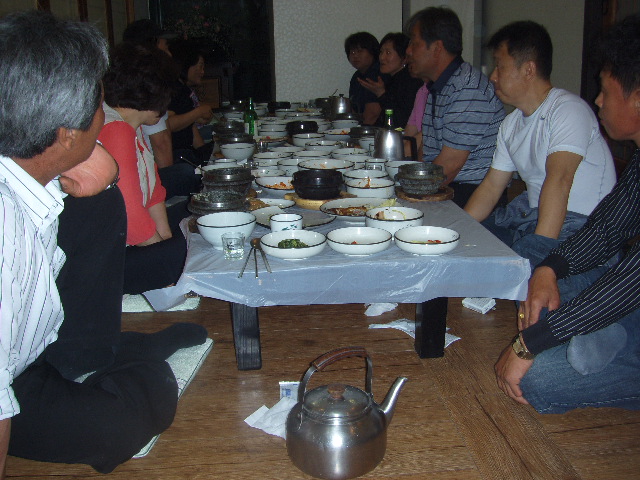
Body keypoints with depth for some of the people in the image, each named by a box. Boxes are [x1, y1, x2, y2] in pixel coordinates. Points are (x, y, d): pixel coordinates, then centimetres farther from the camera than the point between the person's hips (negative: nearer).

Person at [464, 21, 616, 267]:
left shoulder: (569, 110, -14)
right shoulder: (511, 124, 13)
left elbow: (558, 180, -26)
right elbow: (491, 187, 13)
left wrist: (542, 245, -34)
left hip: (575, 222, -8)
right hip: (530, 214, 8)